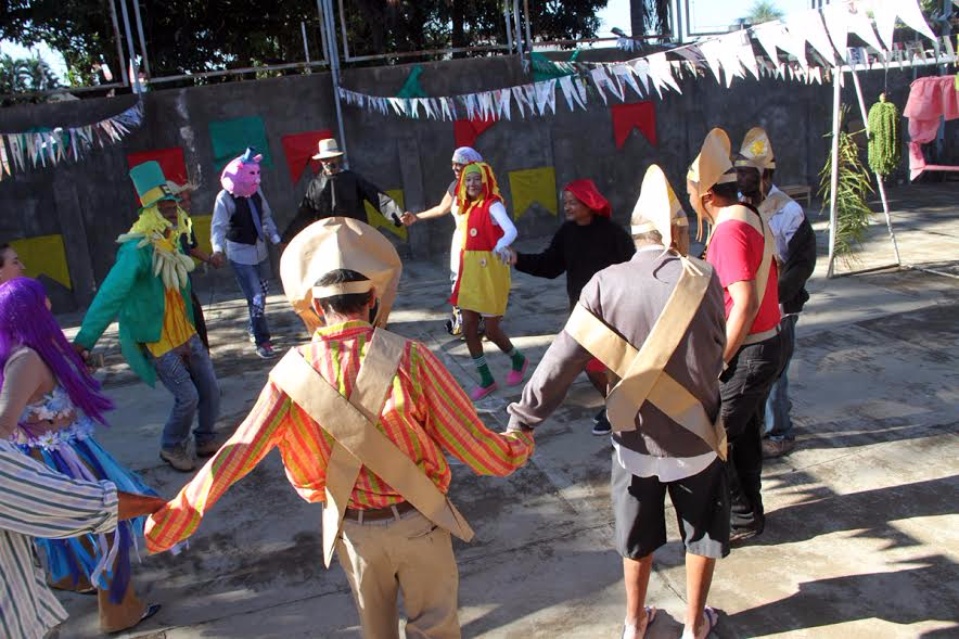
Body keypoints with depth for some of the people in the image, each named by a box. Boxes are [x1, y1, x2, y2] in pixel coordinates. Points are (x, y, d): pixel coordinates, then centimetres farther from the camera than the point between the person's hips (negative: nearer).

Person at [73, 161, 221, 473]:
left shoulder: (171, 243, 2)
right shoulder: (137, 249, -24)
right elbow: (110, 295, -33)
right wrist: (84, 340, -39)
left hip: (185, 332, 8)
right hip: (156, 340, -8)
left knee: (210, 388, 9)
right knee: (187, 397, -6)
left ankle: (206, 440, 31)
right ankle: (171, 448, 20)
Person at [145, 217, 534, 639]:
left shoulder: (294, 372, -17)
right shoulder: (408, 358, -22)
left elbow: (235, 455, -11)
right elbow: (475, 449, -17)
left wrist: (177, 515, 1)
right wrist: (517, 448, 4)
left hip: (353, 527, 2)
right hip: (417, 521, -2)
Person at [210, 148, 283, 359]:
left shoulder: (256, 191, -4)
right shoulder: (225, 198, -19)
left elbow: (266, 217, 9)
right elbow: (218, 226, -26)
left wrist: (276, 239, 6)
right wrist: (218, 250, -41)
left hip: (260, 250, 6)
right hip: (240, 255, -6)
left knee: (262, 293, 16)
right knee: (256, 298, -7)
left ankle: (255, 331, 38)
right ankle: (262, 342, 6)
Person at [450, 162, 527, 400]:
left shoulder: (493, 205, -12)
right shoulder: (468, 207, 10)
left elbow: (511, 230, -30)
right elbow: (466, 244, 12)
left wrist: (501, 246, -49)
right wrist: (459, 277, 7)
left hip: (491, 272, -7)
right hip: (470, 273, 7)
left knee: (492, 329, 0)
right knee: (468, 329, 6)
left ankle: (518, 360, 30)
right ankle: (486, 380, 19)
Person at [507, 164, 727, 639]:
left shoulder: (606, 283, -13)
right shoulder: (703, 279, -13)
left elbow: (562, 359, -17)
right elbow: (718, 350, -2)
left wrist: (523, 420, -12)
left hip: (635, 440, 1)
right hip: (696, 438, -1)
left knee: (637, 537, 22)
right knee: (703, 533, 22)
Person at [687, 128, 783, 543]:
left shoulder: (730, 230, -22)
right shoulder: (749, 217, 8)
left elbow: (745, 304, -28)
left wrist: (720, 361, -22)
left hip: (746, 354, -10)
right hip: (765, 346, 10)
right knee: (744, 432, 20)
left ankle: (741, 518, 12)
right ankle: (748, 511, 33)